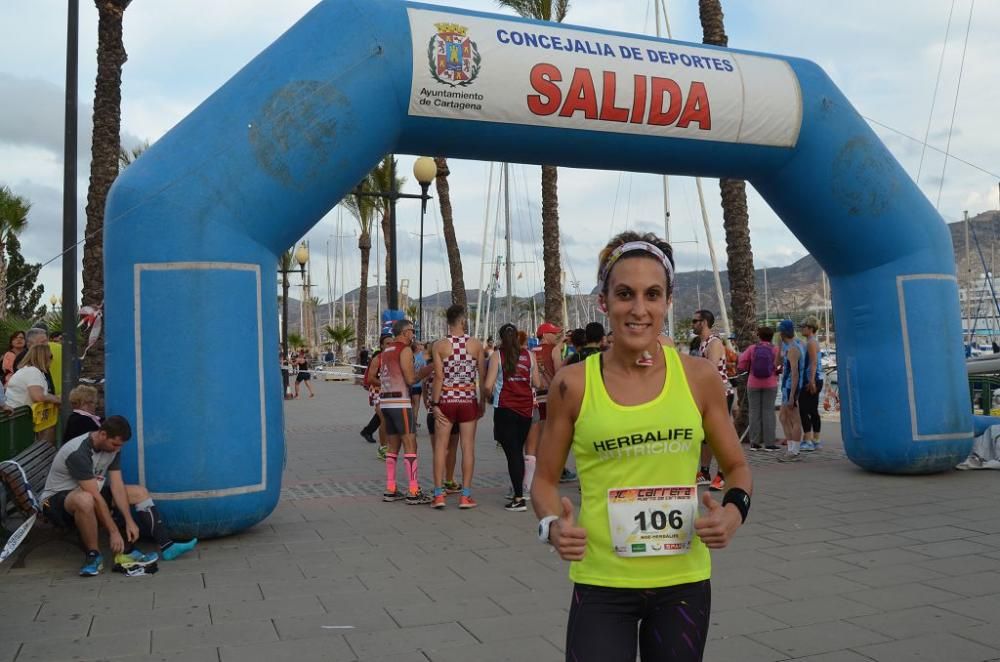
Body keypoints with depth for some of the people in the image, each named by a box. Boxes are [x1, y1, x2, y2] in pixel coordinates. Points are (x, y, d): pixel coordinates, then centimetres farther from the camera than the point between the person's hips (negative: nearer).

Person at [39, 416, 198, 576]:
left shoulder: (111, 447, -6)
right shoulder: (78, 453, -30)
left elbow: (117, 486, -7)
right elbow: (95, 497, -31)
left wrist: (129, 521, -15)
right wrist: (114, 532, -28)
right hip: (56, 499, -8)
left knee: (140, 492, -2)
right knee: (85, 500, -42)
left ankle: (166, 546, -9)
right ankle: (93, 555, -22)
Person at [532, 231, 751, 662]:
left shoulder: (699, 378, -3)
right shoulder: (573, 385, -7)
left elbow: (736, 467, 8)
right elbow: (545, 480, 3)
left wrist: (734, 510, -11)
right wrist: (553, 526, -16)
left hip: (683, 582, 2)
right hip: (601, 584, -2)